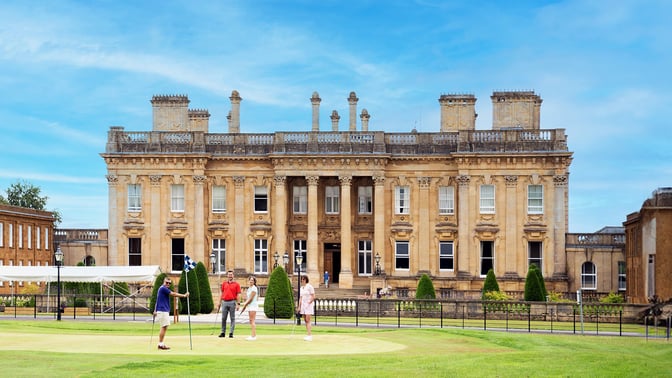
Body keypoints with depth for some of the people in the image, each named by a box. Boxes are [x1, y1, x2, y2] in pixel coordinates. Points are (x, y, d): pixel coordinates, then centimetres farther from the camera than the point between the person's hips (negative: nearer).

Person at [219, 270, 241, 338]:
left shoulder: (236, 284, 0)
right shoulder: (224, 283, 12)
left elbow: (238, 295, -3)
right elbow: (222, 293, 17)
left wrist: (238, 304, -11)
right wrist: (220, 302, 13)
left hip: (232, 302, -4)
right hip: (225, 302, 4)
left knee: (232, 318, 0)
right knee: (223, 318, 6)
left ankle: (231, 333, 2)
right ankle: (223, 332, 13)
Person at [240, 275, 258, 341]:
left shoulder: (254, 288, -11)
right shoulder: (249, 288, 17)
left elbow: (251, 298, -14)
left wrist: (245, 304, -7)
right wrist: (245, 303, 5)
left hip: (253, 305, -9)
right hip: (250, 306, 9)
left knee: (252, 321, -11)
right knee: (251, 321, 9)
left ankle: (253, 336, -13)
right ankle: (252, 335, 11)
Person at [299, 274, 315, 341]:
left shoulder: (310, 287, -9)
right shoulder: (301, 288, 14)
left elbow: (313, 297, -11)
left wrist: (308, 303, -17)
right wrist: (299, 307, 12)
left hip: (309, 305, -7)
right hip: (303, 305, 7)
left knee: (308, 320, -13)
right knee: (305, 320, 5)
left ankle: (309, 335, -15)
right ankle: (308, 335, 8)